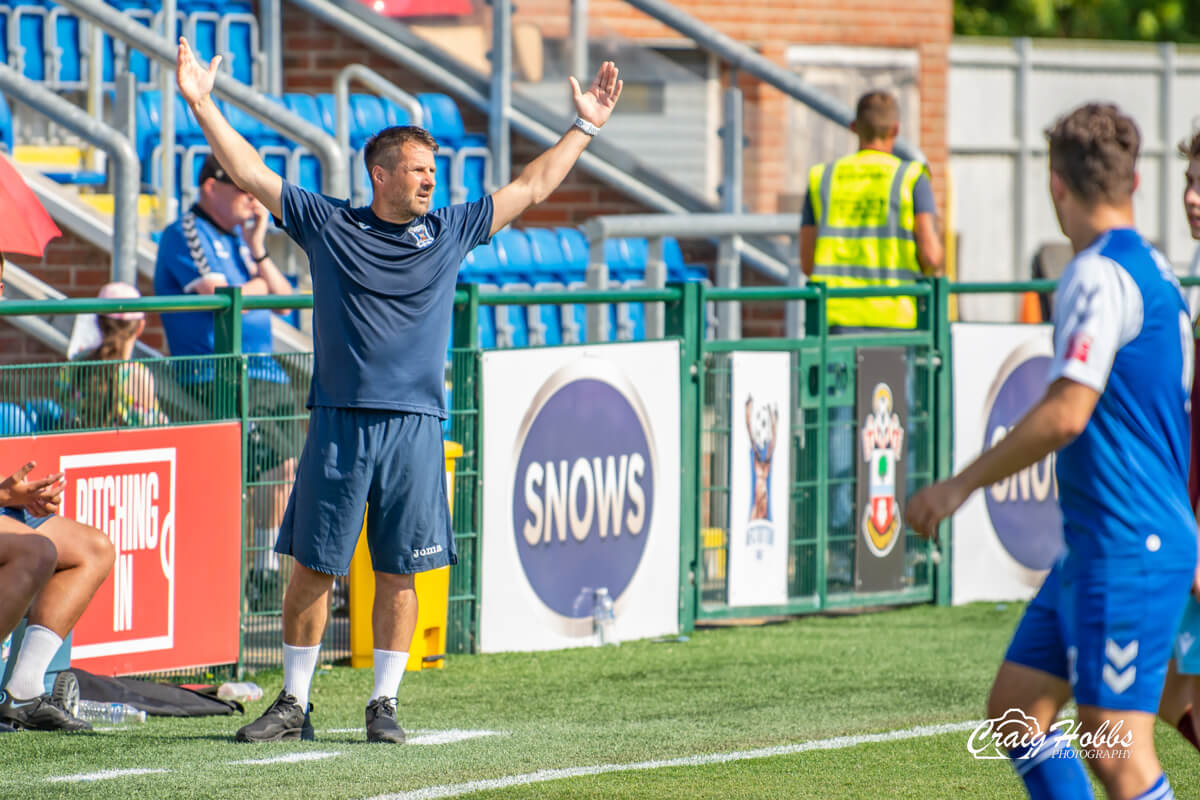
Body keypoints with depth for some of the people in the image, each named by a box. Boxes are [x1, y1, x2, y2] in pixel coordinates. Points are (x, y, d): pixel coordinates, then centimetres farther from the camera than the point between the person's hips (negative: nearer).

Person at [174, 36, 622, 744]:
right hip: (339, 421, -1)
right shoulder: (328, 226, 6)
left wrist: (584, 127, 18)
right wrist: (204, 107, 1)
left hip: (416, 425, 1)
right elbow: (251, 173, 6)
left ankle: (384, 704, 11)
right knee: (312, 566, 0)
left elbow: (533, 187, 18)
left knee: (400, 572, 2)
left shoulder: (450, 231, 11)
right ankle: (294, 704, 8)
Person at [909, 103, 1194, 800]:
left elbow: (1065, 414, -24)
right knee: (1016, 710, 12)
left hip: (1126, 553, -10)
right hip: (1095, 551, 10)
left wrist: (961, 485, -14)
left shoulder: (1100, 276, -16)